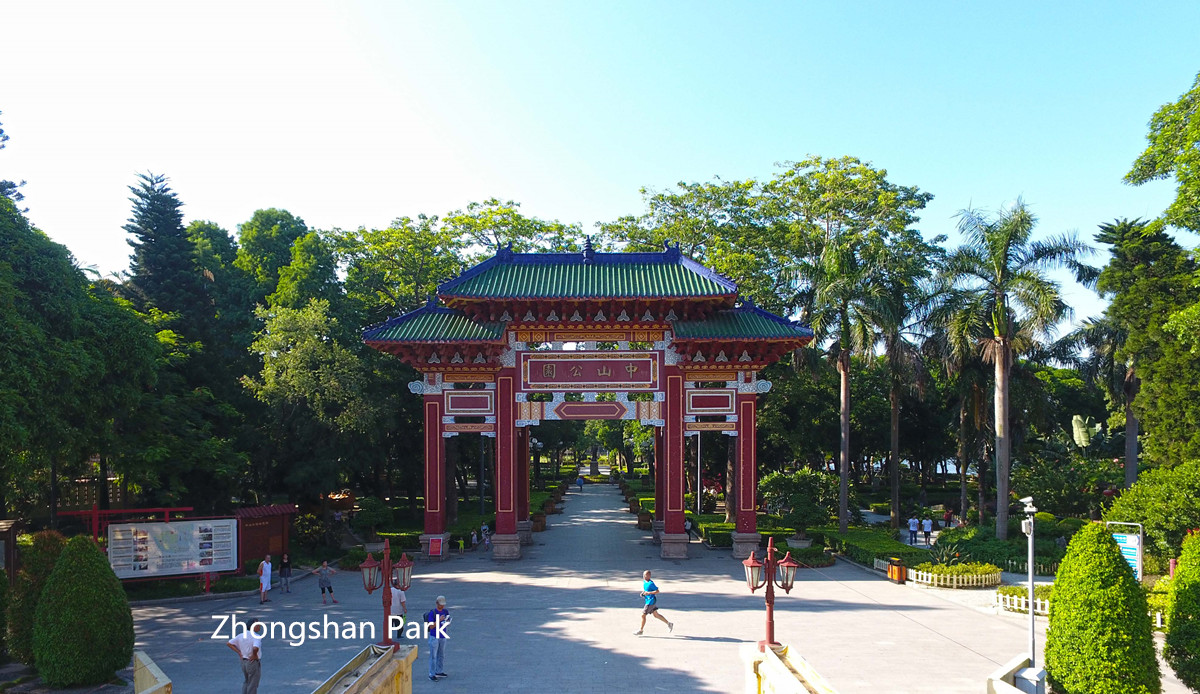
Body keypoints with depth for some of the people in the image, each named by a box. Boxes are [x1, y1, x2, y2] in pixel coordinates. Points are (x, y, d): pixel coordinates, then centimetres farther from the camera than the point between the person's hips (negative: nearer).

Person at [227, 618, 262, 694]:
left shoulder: (241, 635, 1)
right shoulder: (257, 637, -22)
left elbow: (230, 643, 8)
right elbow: (255, 648, -40)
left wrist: (239, 652, 7)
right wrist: (255, 655, -19)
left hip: (243, 661, 7)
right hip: (253, 662, -7)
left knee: (246, 681, 26)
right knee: (252, 684, 7)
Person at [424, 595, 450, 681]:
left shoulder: (446, 612, 4)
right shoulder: (432, 613, -12)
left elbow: (448, 623, 13)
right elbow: (431, 626, -16)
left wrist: (447, 623, -11)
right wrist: (439, 620, -27)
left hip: (443, 636, 6)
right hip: (434, 637, -5)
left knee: (441, 655, 12)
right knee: (433, 656, -4)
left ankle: (439, 672, 24)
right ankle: (431, 674, 0)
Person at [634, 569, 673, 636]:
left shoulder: (650, 583, -21)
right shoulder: (644, 582, 6)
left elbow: (657, 591, -19)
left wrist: (648, 593, -25)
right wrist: (643, 593, 4)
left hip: (651, 601, -10)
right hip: (648, 600, 10)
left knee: (643, 615, -3)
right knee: (656, 615, 17)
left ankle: (641, 630, 11)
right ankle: (669, 624, 27)